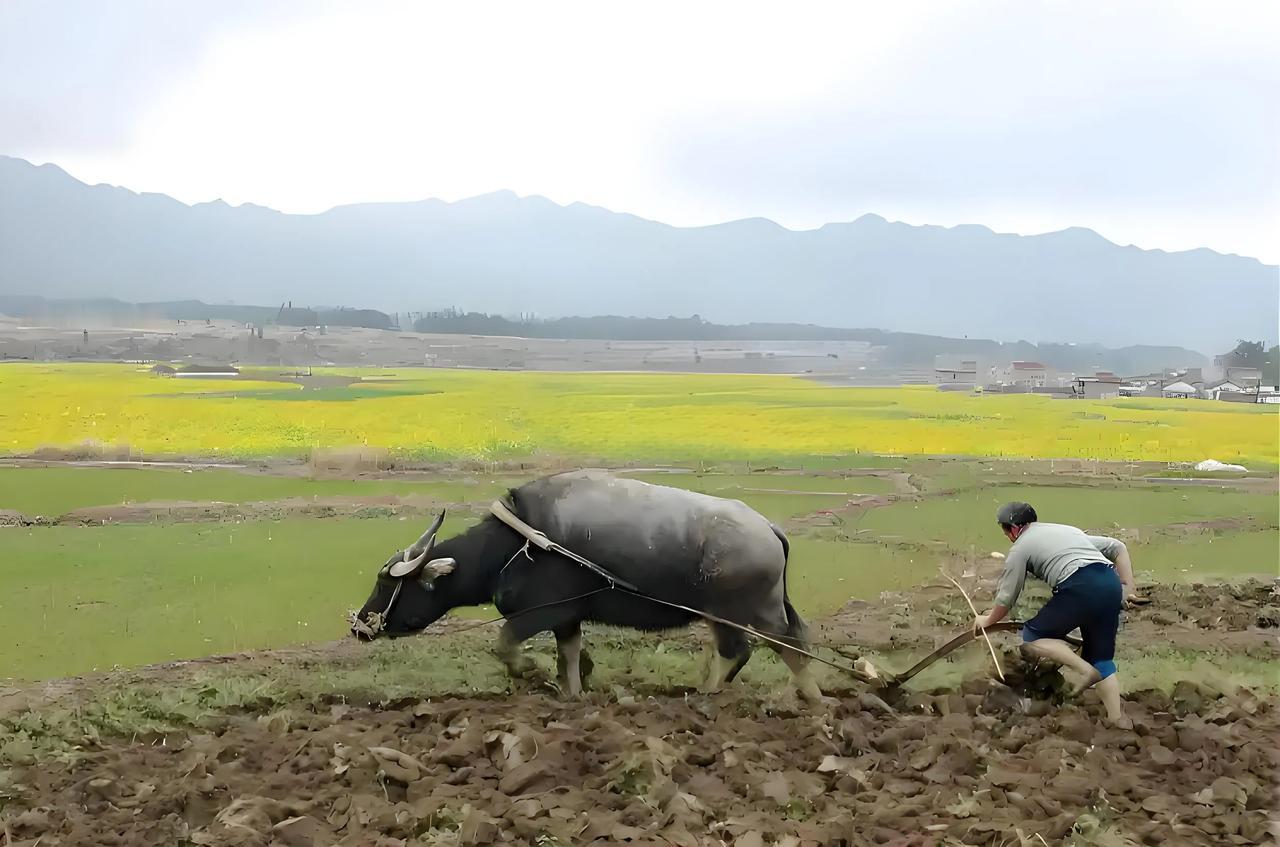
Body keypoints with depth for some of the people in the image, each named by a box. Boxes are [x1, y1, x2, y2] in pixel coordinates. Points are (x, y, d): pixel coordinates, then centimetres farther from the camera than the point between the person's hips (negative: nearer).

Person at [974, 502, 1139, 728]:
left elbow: (1007, 598, 20)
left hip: (1081, 588, -7)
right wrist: (1128, 588, 23)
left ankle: (1086, 669, -9)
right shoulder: (1066, 529, 34)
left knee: (1032, 637, 8)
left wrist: (987, 620, 38)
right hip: (1112, 584, 7)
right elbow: (1118, 548, 29)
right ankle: (1118, 720, 8)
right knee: (1101, 657, 18)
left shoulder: (1020, 547, 16)